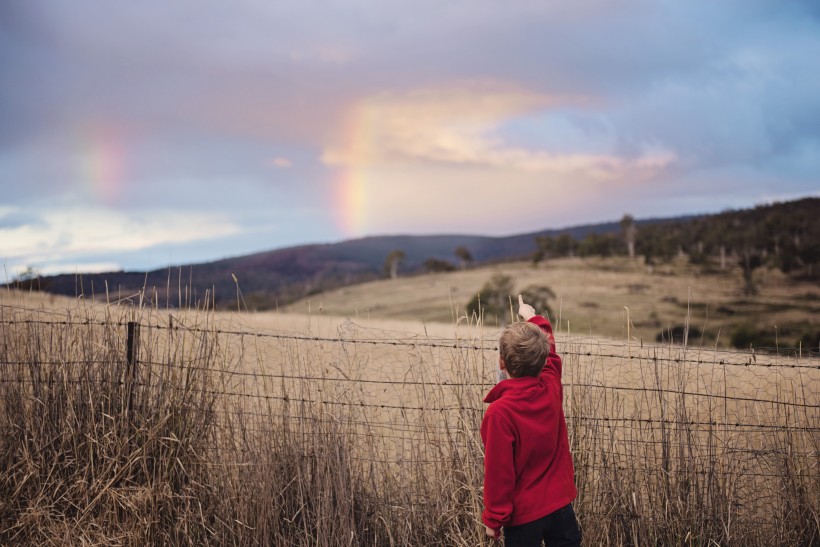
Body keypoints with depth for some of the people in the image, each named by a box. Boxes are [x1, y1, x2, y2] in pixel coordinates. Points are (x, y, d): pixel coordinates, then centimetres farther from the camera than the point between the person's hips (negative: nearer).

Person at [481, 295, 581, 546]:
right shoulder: (552, 388, -8)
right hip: (560, 502, 5)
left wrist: (494, 518, -6)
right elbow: (548, 352, 15)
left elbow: (498, 472, -18)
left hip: (524, 513, -5)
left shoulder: (499, 412, -24)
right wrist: (533, 318, 30)